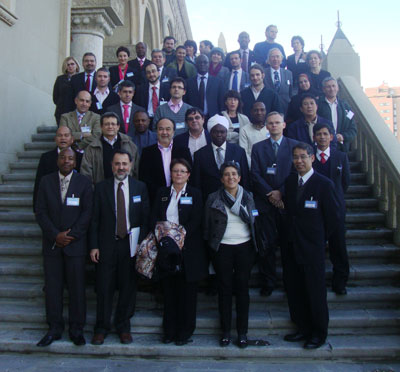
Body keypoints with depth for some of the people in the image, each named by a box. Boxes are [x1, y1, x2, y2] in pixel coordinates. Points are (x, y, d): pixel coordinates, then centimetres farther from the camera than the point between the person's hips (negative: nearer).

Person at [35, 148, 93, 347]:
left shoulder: (83, 182, 3)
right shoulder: (46, 181, 7)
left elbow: (87, 212, -2)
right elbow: (41, 212, 1)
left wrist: (71, 235, -10)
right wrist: (55, 235, -9)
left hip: (75, 243, -1)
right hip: (52, 243, 2)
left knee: (77, 287, 2)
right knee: (52, 287, 5)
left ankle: (76, 329, 15)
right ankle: (54, 328, 19)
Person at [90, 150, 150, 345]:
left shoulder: (140, 187, 5)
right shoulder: (101, 188, 3)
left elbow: (145, 218, 4)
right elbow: (95, 219, 3)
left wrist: (140, 243, -4)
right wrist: (94, 246, -3)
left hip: (131, 245, 1)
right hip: (106, 245, 0)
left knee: (128, 287, 8)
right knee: (104, 288, 4)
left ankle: (123, 327, 25)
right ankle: (102, 328, 21)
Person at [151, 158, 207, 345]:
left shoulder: (194, 194, 4)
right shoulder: (162, 193, 12)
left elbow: (196, 221, -6)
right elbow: (154, 219, 6)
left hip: (187, 249, -2)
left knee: (187, 292, 3)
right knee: (169, 290, 8)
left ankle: (185, 332, 16)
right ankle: (169, 330, 20)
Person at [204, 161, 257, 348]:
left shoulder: (248, 197, 4)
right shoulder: (213, 199, -1)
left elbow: (253, 221, 8)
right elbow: (207, 226, 2)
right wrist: (211, 246, -1)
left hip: (244, 247, 1)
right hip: (223, 248, -1)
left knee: (242, 288, 5)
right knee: (224, 289, 5)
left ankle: (242, 331, 18)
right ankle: (226, 331, 19)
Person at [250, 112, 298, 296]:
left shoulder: (294, 146, 8)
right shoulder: (258, 148, 10)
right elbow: (255, 175, 2)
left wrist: (281, 192, -10)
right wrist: (270, 194, -8)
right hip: (265, 203, 0)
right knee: (266, 245, 1)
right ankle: (268, 282, 14)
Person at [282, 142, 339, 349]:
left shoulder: (324, 183, -9)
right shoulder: (289, 181, 7)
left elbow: (332, 216, -5)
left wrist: (318, 238, 1)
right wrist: (290, 234, 6)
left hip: (312, 249, -5)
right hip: (291, 247, 5)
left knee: (315, 292, 5)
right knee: (294, 291, 12)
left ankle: (319, 334, 23)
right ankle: (303, 329, 29)